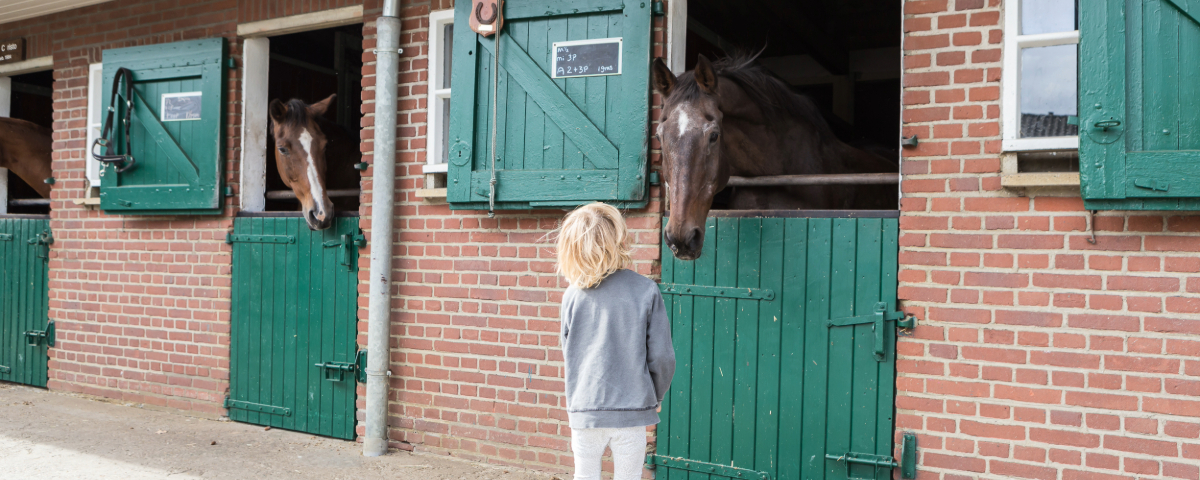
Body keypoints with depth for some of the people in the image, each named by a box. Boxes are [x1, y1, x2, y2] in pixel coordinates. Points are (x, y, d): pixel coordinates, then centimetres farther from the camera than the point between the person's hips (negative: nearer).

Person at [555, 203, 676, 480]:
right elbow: (661, 356, -7)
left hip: (584, 408, 2)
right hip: (632, 408, -1)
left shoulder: (573, 294, -4)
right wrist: (656, 395, 11)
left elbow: (568, 352, 6)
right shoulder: (646, 291, -10)